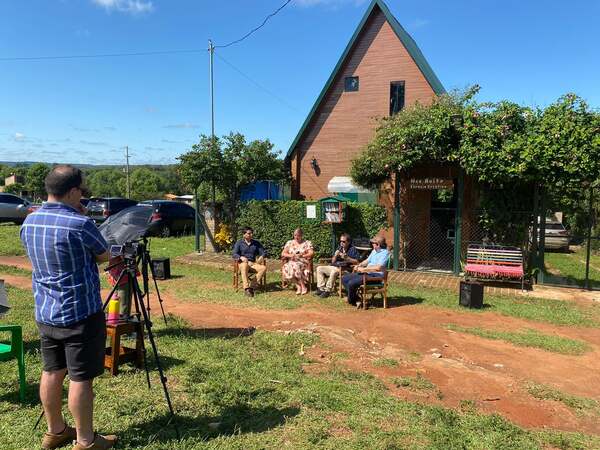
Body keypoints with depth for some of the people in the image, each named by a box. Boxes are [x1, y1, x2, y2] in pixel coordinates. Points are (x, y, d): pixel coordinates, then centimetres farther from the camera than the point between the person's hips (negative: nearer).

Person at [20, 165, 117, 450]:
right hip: (80, 314, -8)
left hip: (45, 313, 8)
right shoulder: (80, 224, -20)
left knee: (52, 371, 18)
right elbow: (104, 256, -5)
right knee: (80, 378, 2)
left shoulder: (29, 222, 4)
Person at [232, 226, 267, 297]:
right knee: (244, 266, -41)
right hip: (243, 263, -3)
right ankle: (246, 289, -47)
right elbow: (234, 254, -2)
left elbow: (262, 252, 13)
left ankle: (252, 286, -30)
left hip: (253, 263, 3)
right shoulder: (239, 243, 9)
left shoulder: (256, 243, 18)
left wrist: (261, 257, -12)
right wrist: (241, 257, -24)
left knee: (264, 268, -28)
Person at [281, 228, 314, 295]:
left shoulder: (307, 243, 9)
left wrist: (302, 255, -20)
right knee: (287, 268, -32)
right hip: (291, 262, 3)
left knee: (296, 266, -36)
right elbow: (283, 253, 8)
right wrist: (290, 255, -12)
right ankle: (301, 286, -25)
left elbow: (311, 253, -4)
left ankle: (300, 286, -25)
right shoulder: (289, 243, 16)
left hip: (303, 262, -3)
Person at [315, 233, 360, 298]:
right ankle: (321, 288, -9)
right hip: (334, 266, 8)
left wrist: (346, 258, -20)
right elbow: (333, 261, 18)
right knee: (319, 268, -1)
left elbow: (357, 262, -12)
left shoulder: (353, 249, -2)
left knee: (334, 271, -38)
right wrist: (335, 256, -3)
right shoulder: (339, 249, 17)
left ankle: (328, 290, -28)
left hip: (344, 269, -8)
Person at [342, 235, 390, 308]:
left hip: (375, 276, -10)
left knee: (352, 283, -26)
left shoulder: (385, 253, -14)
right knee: (344, 278, 2)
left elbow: (378, 268, -26)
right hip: (366, 273, 10)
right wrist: (359, 266, 7)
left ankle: (351, 300, 2)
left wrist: (363, 269, -20)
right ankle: (356, 300, -2)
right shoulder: (374, 251, 16)